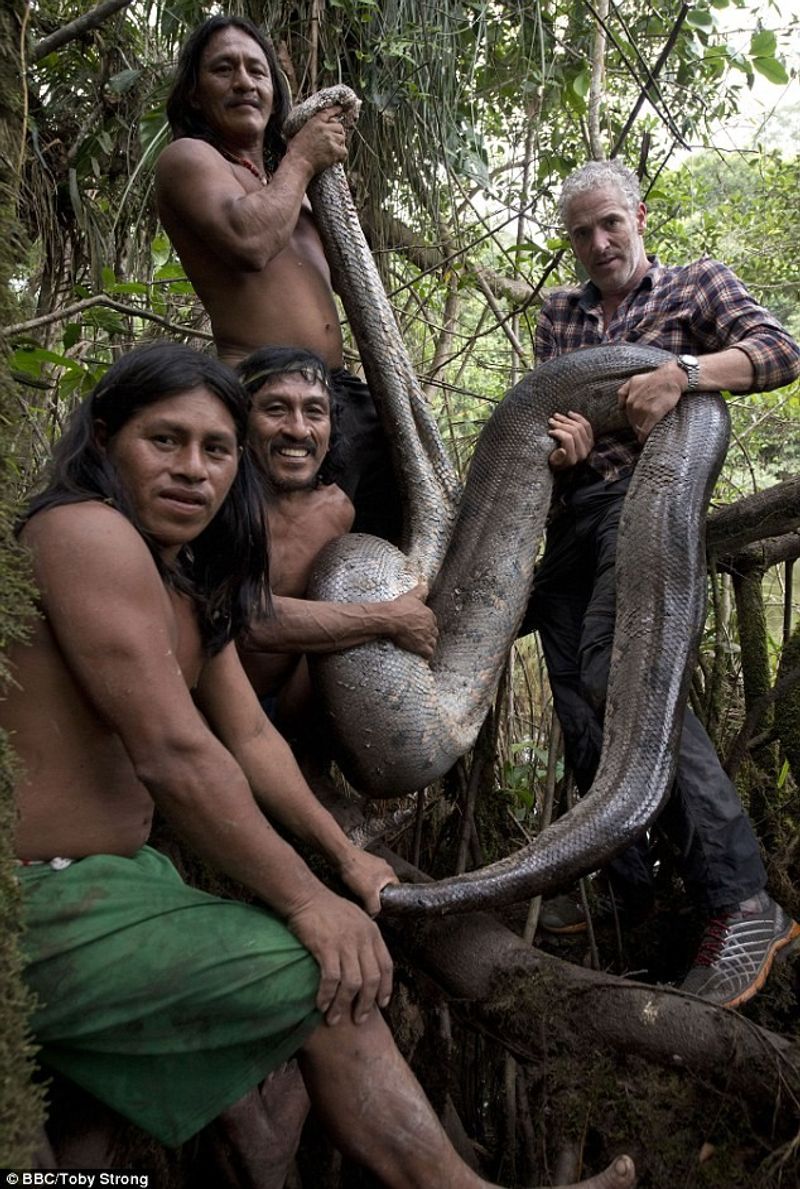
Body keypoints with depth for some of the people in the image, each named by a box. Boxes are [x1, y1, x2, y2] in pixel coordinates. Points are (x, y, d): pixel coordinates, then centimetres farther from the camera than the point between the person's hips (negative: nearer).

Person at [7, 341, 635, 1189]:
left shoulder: (190, 582, 11)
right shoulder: (86, 533, -19)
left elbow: (251, 737, 12)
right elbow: (174, 754, -24)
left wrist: (344, 855, 7)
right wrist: (305, 898, -16)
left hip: (111, 872, 9)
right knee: (330, 982, -10)